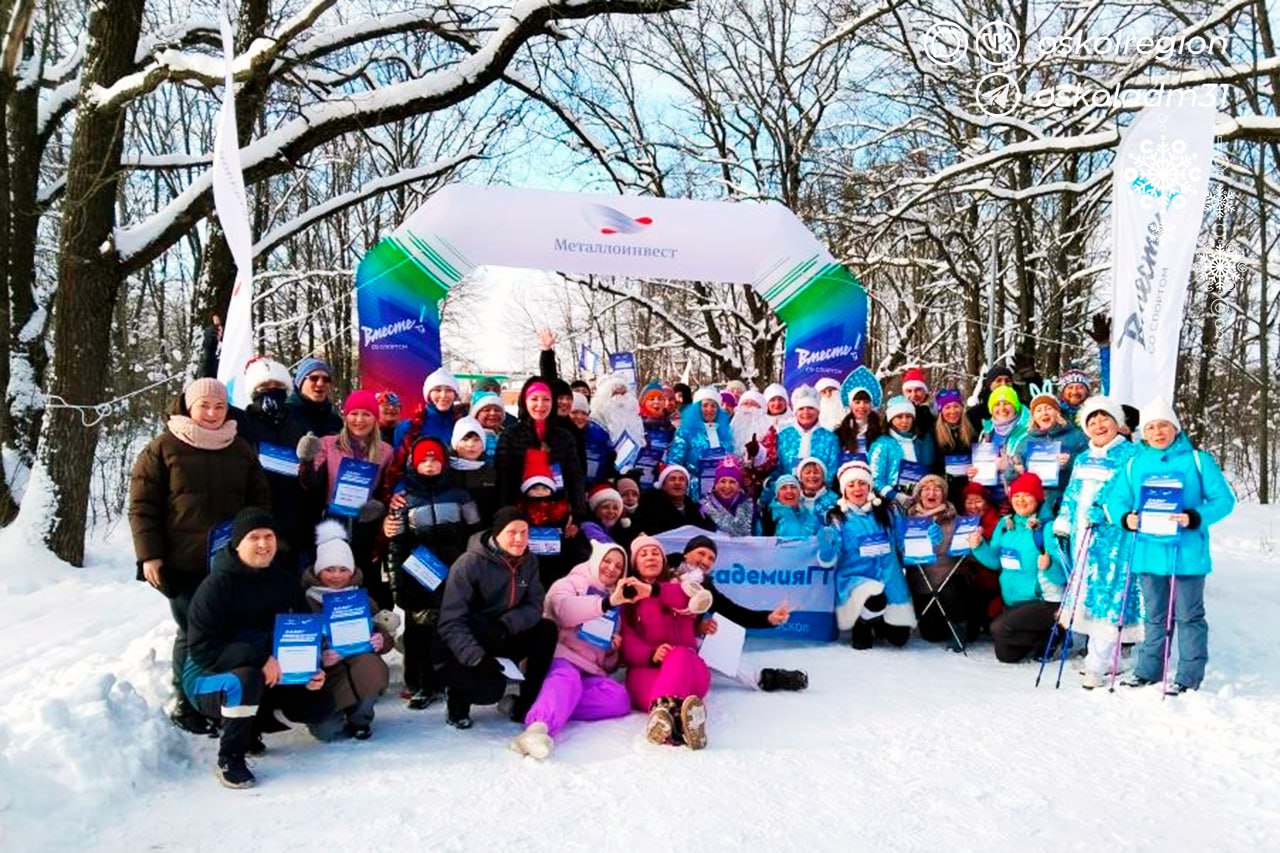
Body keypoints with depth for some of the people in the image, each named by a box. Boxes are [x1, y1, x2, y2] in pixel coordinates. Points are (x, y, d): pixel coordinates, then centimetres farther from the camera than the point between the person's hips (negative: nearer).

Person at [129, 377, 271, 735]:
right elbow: (142, 506, -2)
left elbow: (260, 501, 15)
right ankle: (185, 703, 17)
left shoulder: (241, 450, 12)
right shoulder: (162, 449, 1)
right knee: (192, 633, 0)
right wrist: (149, 555, -8)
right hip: (184, 565, -3)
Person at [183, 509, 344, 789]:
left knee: (325, 715, -6)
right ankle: (229, 759, -17)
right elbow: (203, 649, -24)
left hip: (270, 677, 6)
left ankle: (251, 726, 14)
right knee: (247, 678, -39)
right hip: (210, 677, -6)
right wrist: (260, 658, -33)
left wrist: (313, 670, -11)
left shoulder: (285, 580, 1)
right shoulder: (217, 585, -18)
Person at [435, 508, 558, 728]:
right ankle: (457, 701, 5)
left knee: (547, 630, -18)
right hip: (462, 650, -6)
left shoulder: (529, 562, -3)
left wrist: (506, 625, -29)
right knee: (491, 688, -31)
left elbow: (534, 606, -7)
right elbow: (450, 623, -23)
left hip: (500, 642, 6)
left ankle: (526, 706, -6)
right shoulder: (469, 564, -20)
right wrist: (477, 658, -38)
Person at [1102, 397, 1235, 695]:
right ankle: (1149, 670, 25)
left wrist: (1195, 518, -20)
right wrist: (1125, 517, -11)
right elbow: (1114, 498, 10)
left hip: (1187, 553, -3)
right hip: (1149, 553, 3)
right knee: (1156, 616, 15)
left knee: (1188, 615, 6)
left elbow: (1224, 500, -4)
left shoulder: (1197, 460, -1)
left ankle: (1189, 676, 15)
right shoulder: (1134, 464, 7)